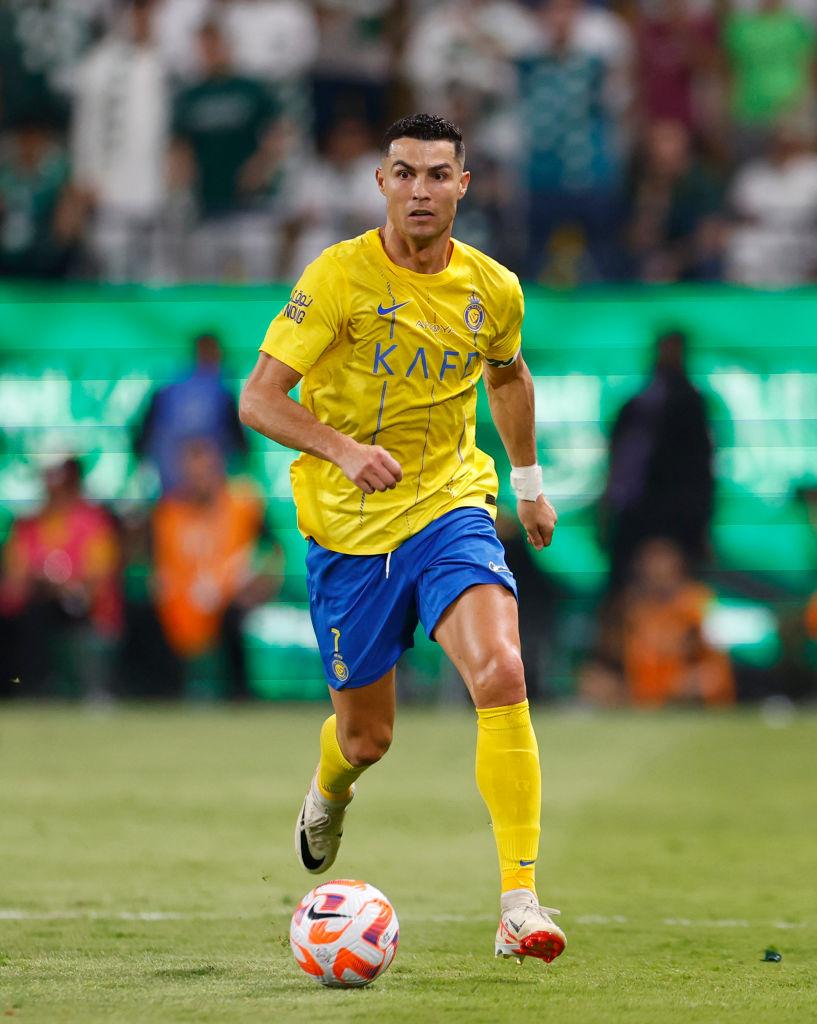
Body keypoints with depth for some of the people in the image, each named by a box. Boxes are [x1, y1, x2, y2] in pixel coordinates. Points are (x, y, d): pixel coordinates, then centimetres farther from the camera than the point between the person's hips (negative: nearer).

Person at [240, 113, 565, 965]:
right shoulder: (340, 277, -13)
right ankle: (327, 795, 50)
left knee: (501, 675, -25)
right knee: (366, 738, 10)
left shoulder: (493, 289, -1)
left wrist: (529, 481, 29)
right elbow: (259, 399, -16)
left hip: (450, 506, 1)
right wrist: (344, 449, -32)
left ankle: (520, 897, -25)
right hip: (348, 527, -1)